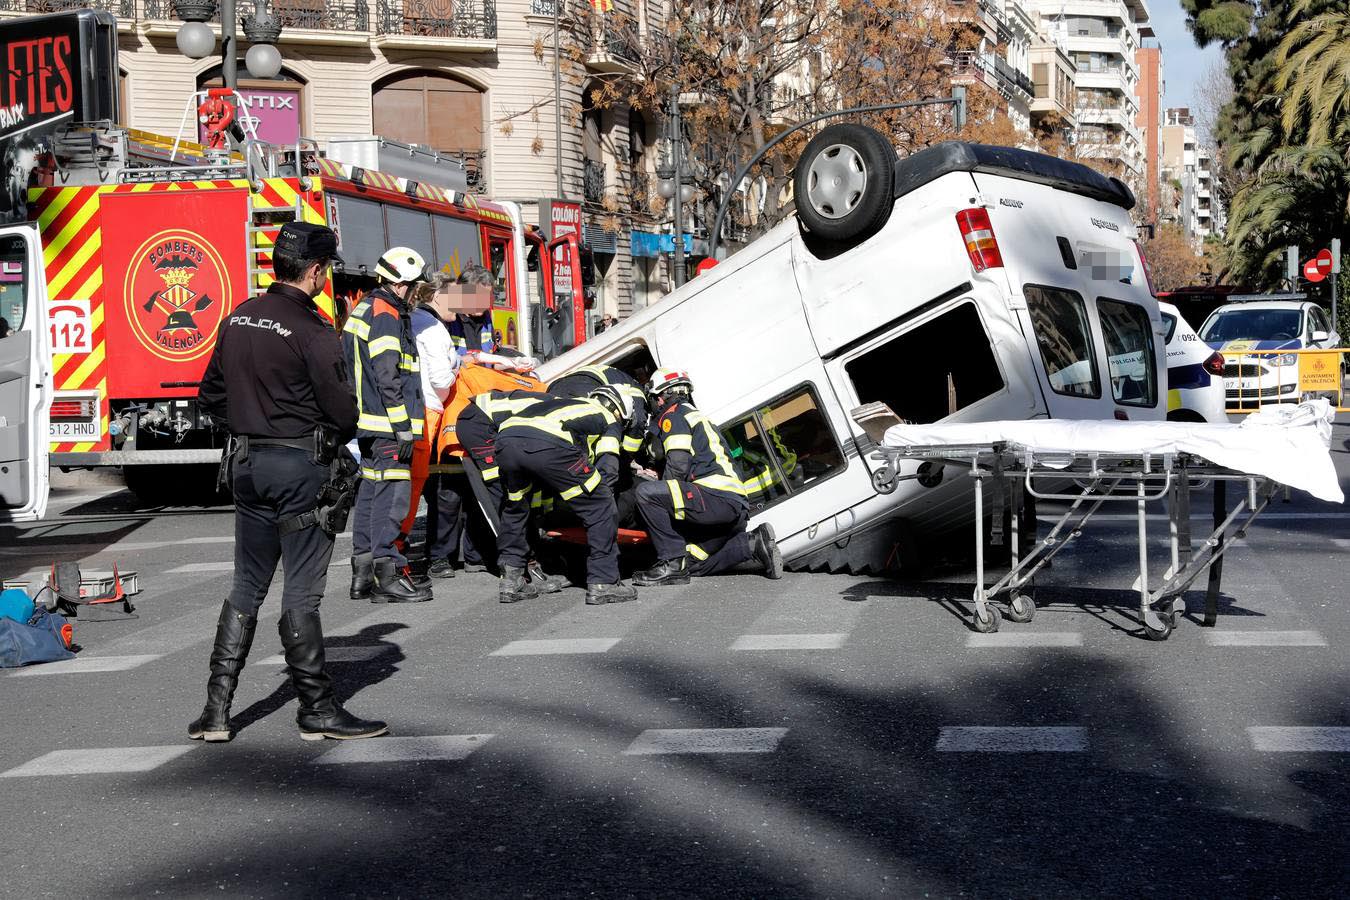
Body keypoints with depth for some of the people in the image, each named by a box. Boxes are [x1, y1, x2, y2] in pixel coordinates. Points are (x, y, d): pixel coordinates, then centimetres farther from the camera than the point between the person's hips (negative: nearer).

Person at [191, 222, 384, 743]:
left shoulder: (238, 320, 7)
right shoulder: (310, 329, -15)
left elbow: (211, 397, 14)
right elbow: (341, 408, -14)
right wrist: (340, 438, 7)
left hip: (249, 462, 7)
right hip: (301, 465, -7)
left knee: (247, 585, 13)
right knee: (301, 591, -1)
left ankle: (216, 709, 12)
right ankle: (317, 710, 7)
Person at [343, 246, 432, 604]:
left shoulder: (363, 310, 18)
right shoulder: (386, 316, -15)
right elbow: (388, 379, -20)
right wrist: (404, 428, -19)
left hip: (368, 423, 11)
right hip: (387, 426, -11)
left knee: (371, 493, 14)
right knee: (392, 495, -9)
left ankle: (363, 574, 20)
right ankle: (389, 577, -8)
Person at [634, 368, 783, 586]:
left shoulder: (673, 415, 1)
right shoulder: (697, 415, 32)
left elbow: (678, 465, -11)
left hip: (715, 498, -10)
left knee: (646, 492, -16)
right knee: (693, 564, 19)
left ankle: (672, 562, -17)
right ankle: (753, 544, 6)